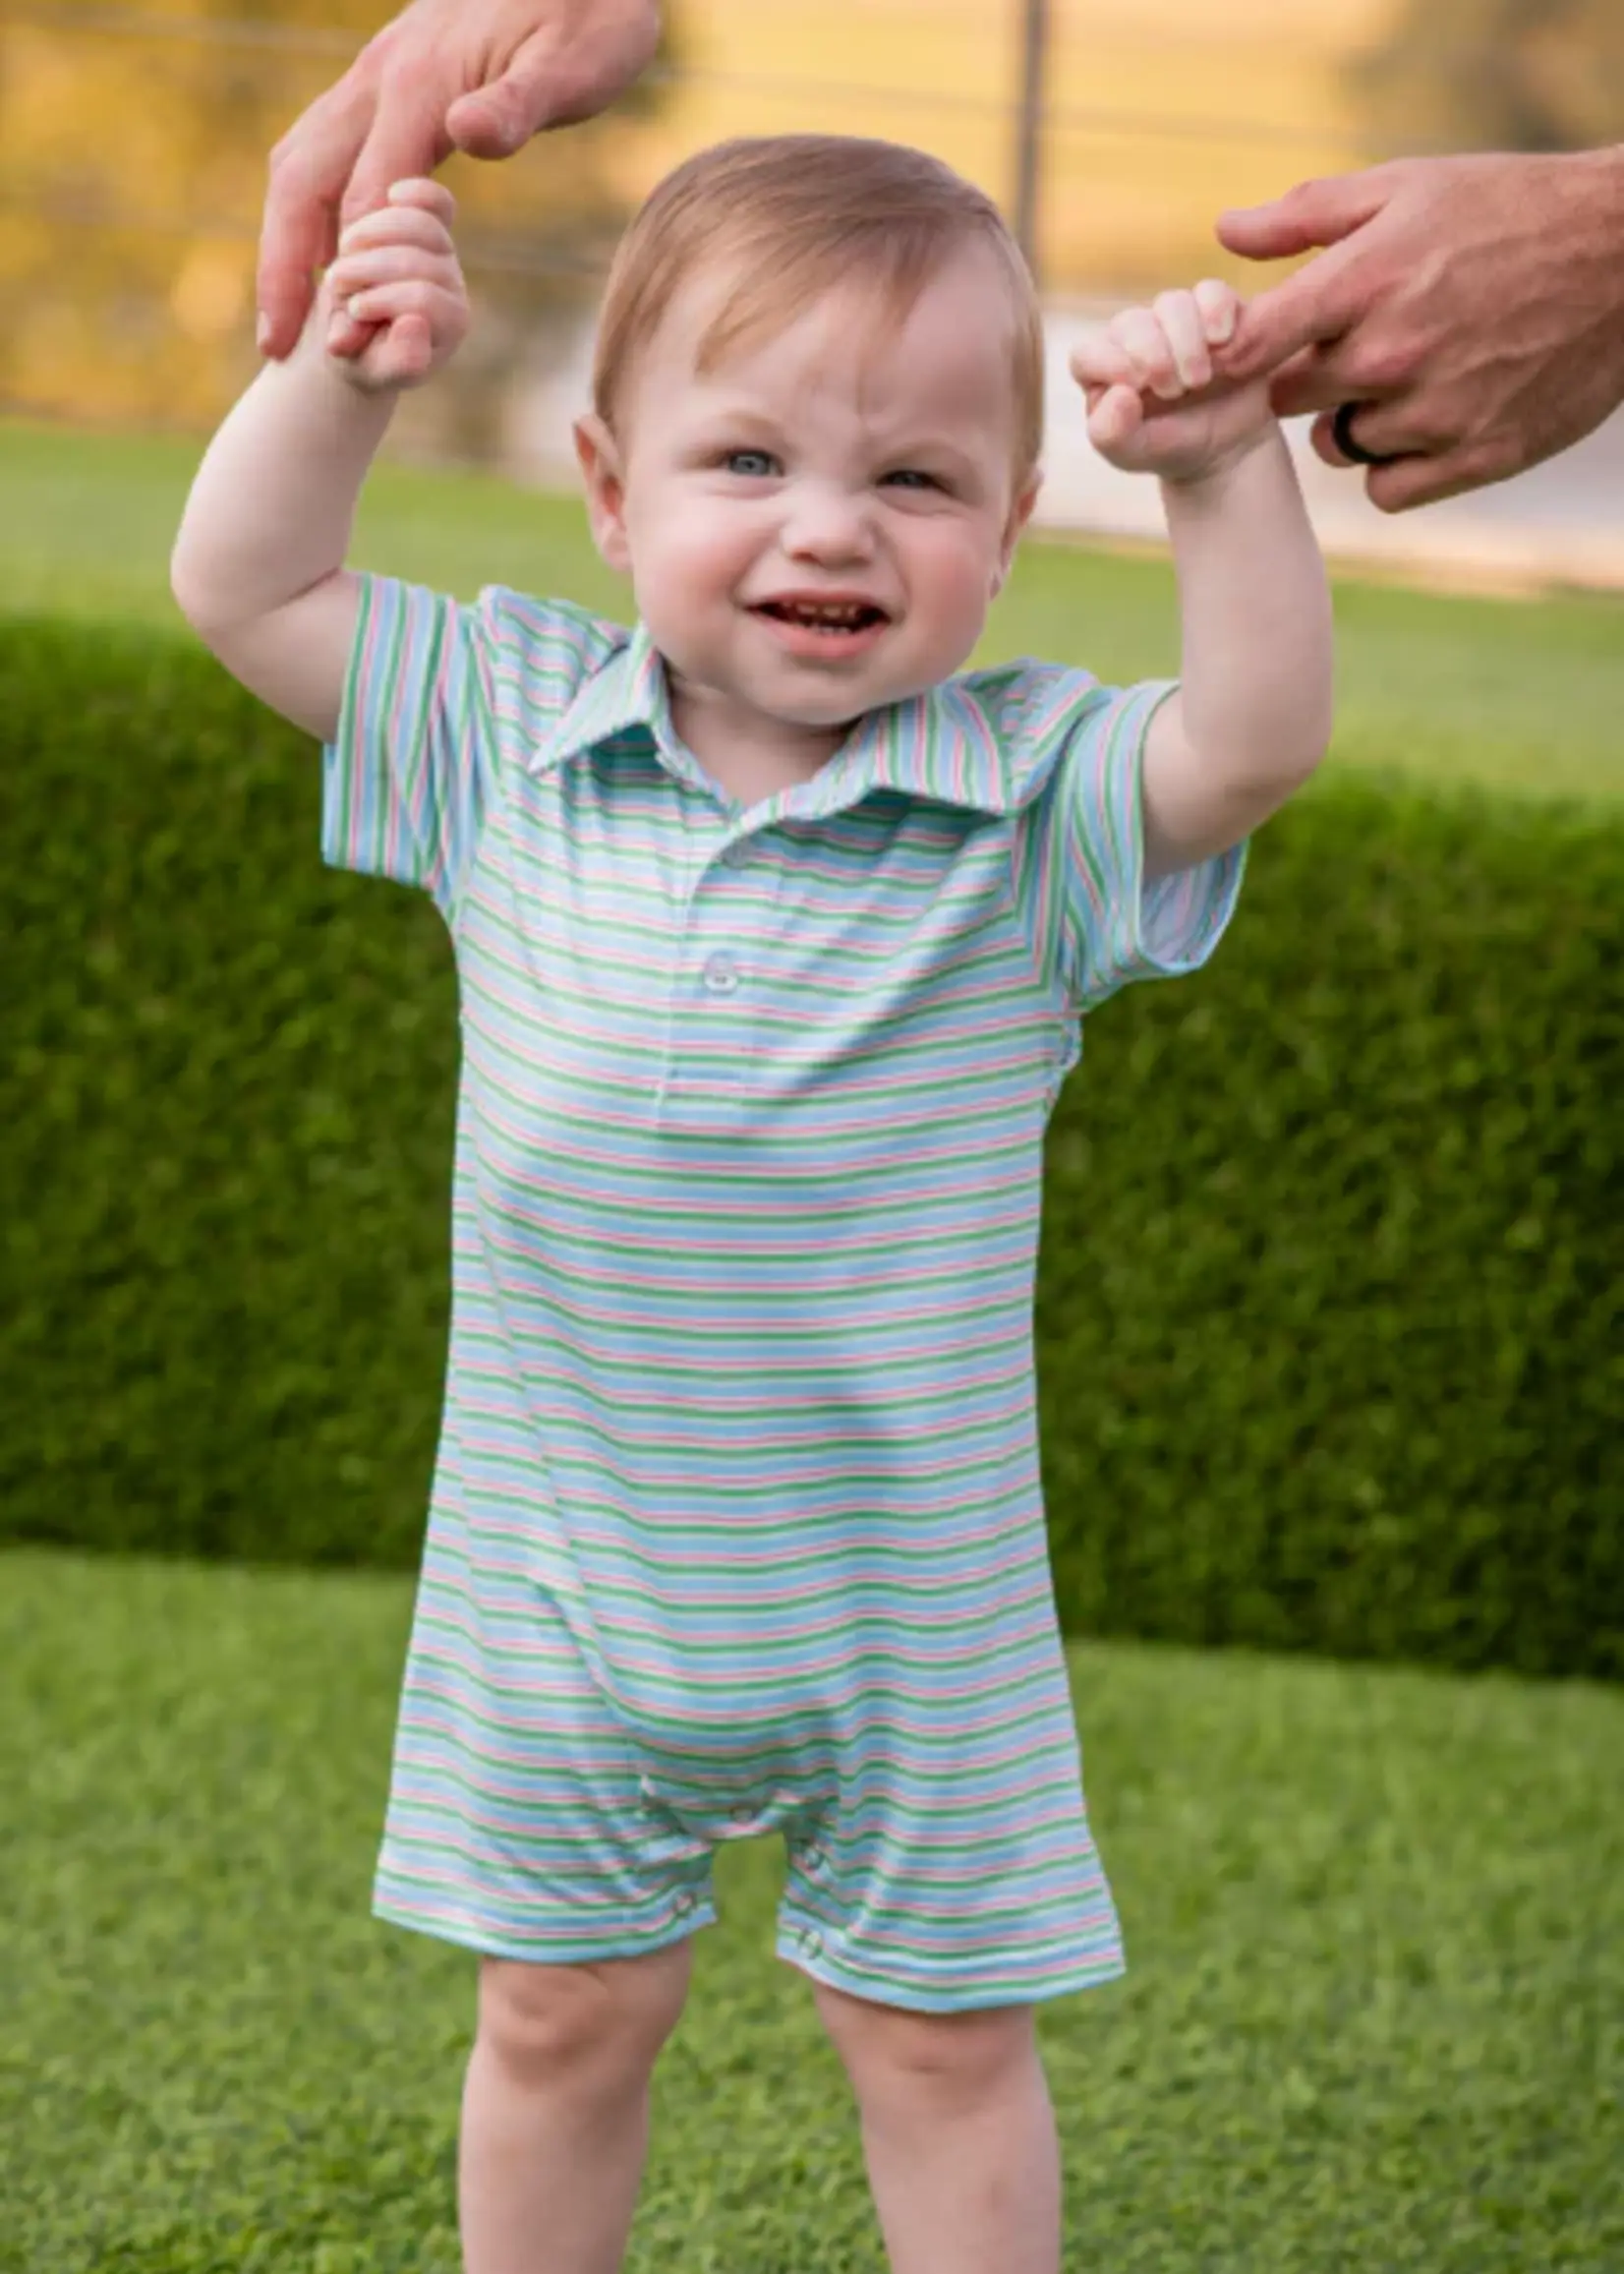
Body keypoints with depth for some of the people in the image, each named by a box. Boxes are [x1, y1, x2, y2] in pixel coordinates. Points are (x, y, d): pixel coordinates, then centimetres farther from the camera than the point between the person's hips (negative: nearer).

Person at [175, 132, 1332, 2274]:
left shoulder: (1024, 793, -12)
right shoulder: (512, 733, -6)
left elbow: (1255, 740, -26)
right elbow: (245, 586, 0)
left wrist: (1224, 470, -36)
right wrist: (339, 374, -14)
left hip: (908, 1600, -2)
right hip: (561, 1590, 2)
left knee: (942, 2034, 13)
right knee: (558, 2016, 16)